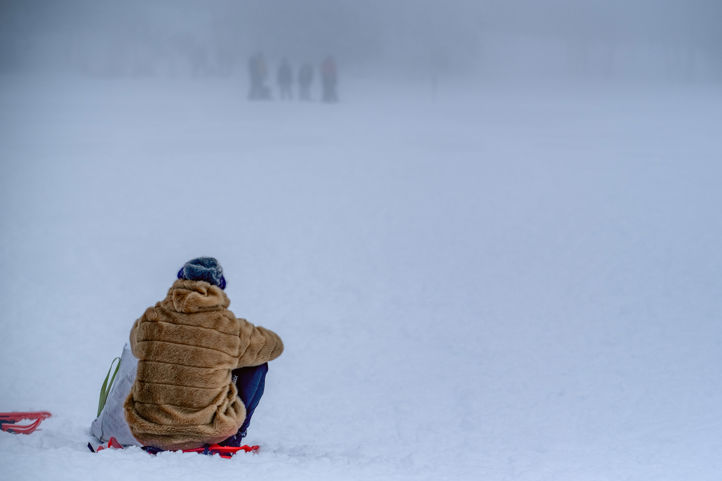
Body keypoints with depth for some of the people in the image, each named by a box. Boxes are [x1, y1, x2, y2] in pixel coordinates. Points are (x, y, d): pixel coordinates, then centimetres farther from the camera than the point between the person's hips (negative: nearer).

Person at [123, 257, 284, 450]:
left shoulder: (150, 320, -4)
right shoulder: (231, 328, -11)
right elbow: (274, 345, 10)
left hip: (145, 435, 3)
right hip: (206, 433, -3)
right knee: (258, 365, 16)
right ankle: (230, 442, 21)